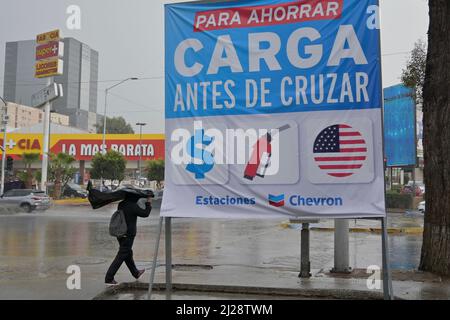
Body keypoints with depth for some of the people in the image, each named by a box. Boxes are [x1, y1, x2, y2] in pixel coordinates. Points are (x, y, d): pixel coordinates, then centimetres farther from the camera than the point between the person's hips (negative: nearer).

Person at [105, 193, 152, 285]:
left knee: (128, 253, 21)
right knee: (121, 257, -2)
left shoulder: (121, 204, 4)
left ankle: (136, 273, 39)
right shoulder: (133, 206, -19)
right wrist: (148, 203, 3)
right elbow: (145, 213, -12)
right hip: (128, 235, -9)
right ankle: (108, 279, -1)